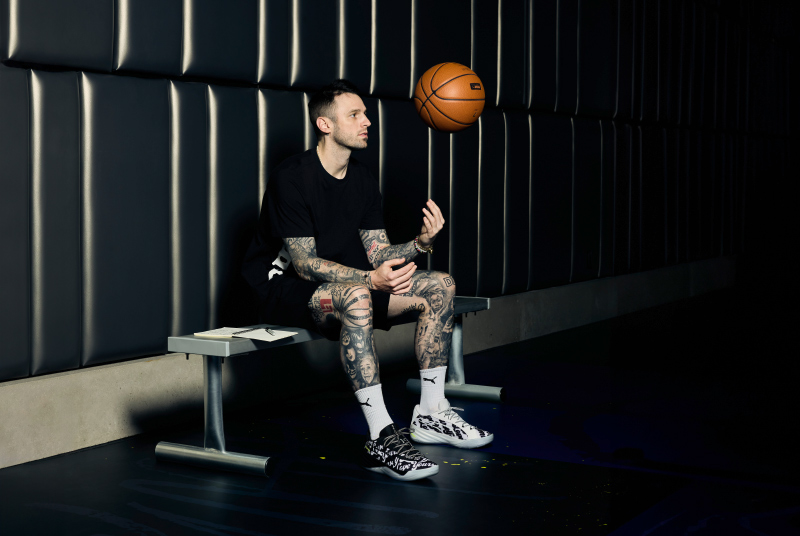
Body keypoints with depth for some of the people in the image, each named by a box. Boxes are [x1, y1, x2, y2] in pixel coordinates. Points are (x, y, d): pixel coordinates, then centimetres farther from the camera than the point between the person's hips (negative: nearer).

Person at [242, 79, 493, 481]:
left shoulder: (362, 180, 8)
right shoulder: (291, 177, -17)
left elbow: (378, 252, 6)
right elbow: (305, 263, -22)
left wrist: (419, 244, -15)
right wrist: (369, 278, -34)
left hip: (347, 284, 9)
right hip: (283, 287, -8)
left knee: (439, 286, -3)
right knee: (356, 296, -41)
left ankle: (430, 414, 3)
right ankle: (382, 439, -42)